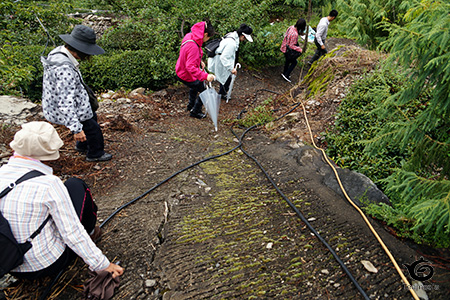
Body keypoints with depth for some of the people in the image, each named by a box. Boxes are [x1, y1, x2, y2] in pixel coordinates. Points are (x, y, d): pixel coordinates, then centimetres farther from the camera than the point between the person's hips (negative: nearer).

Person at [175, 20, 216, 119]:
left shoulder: (189, 36, -7)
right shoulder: (193, 47, -36)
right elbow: (190, 67, -41)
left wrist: (200, 61, 7)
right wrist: (205, 76, -47)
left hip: (180, 71, 10)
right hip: (187, 76, -10)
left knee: (195, 87, 35)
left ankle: (191, 106, 58)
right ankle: (195, 112, 26)